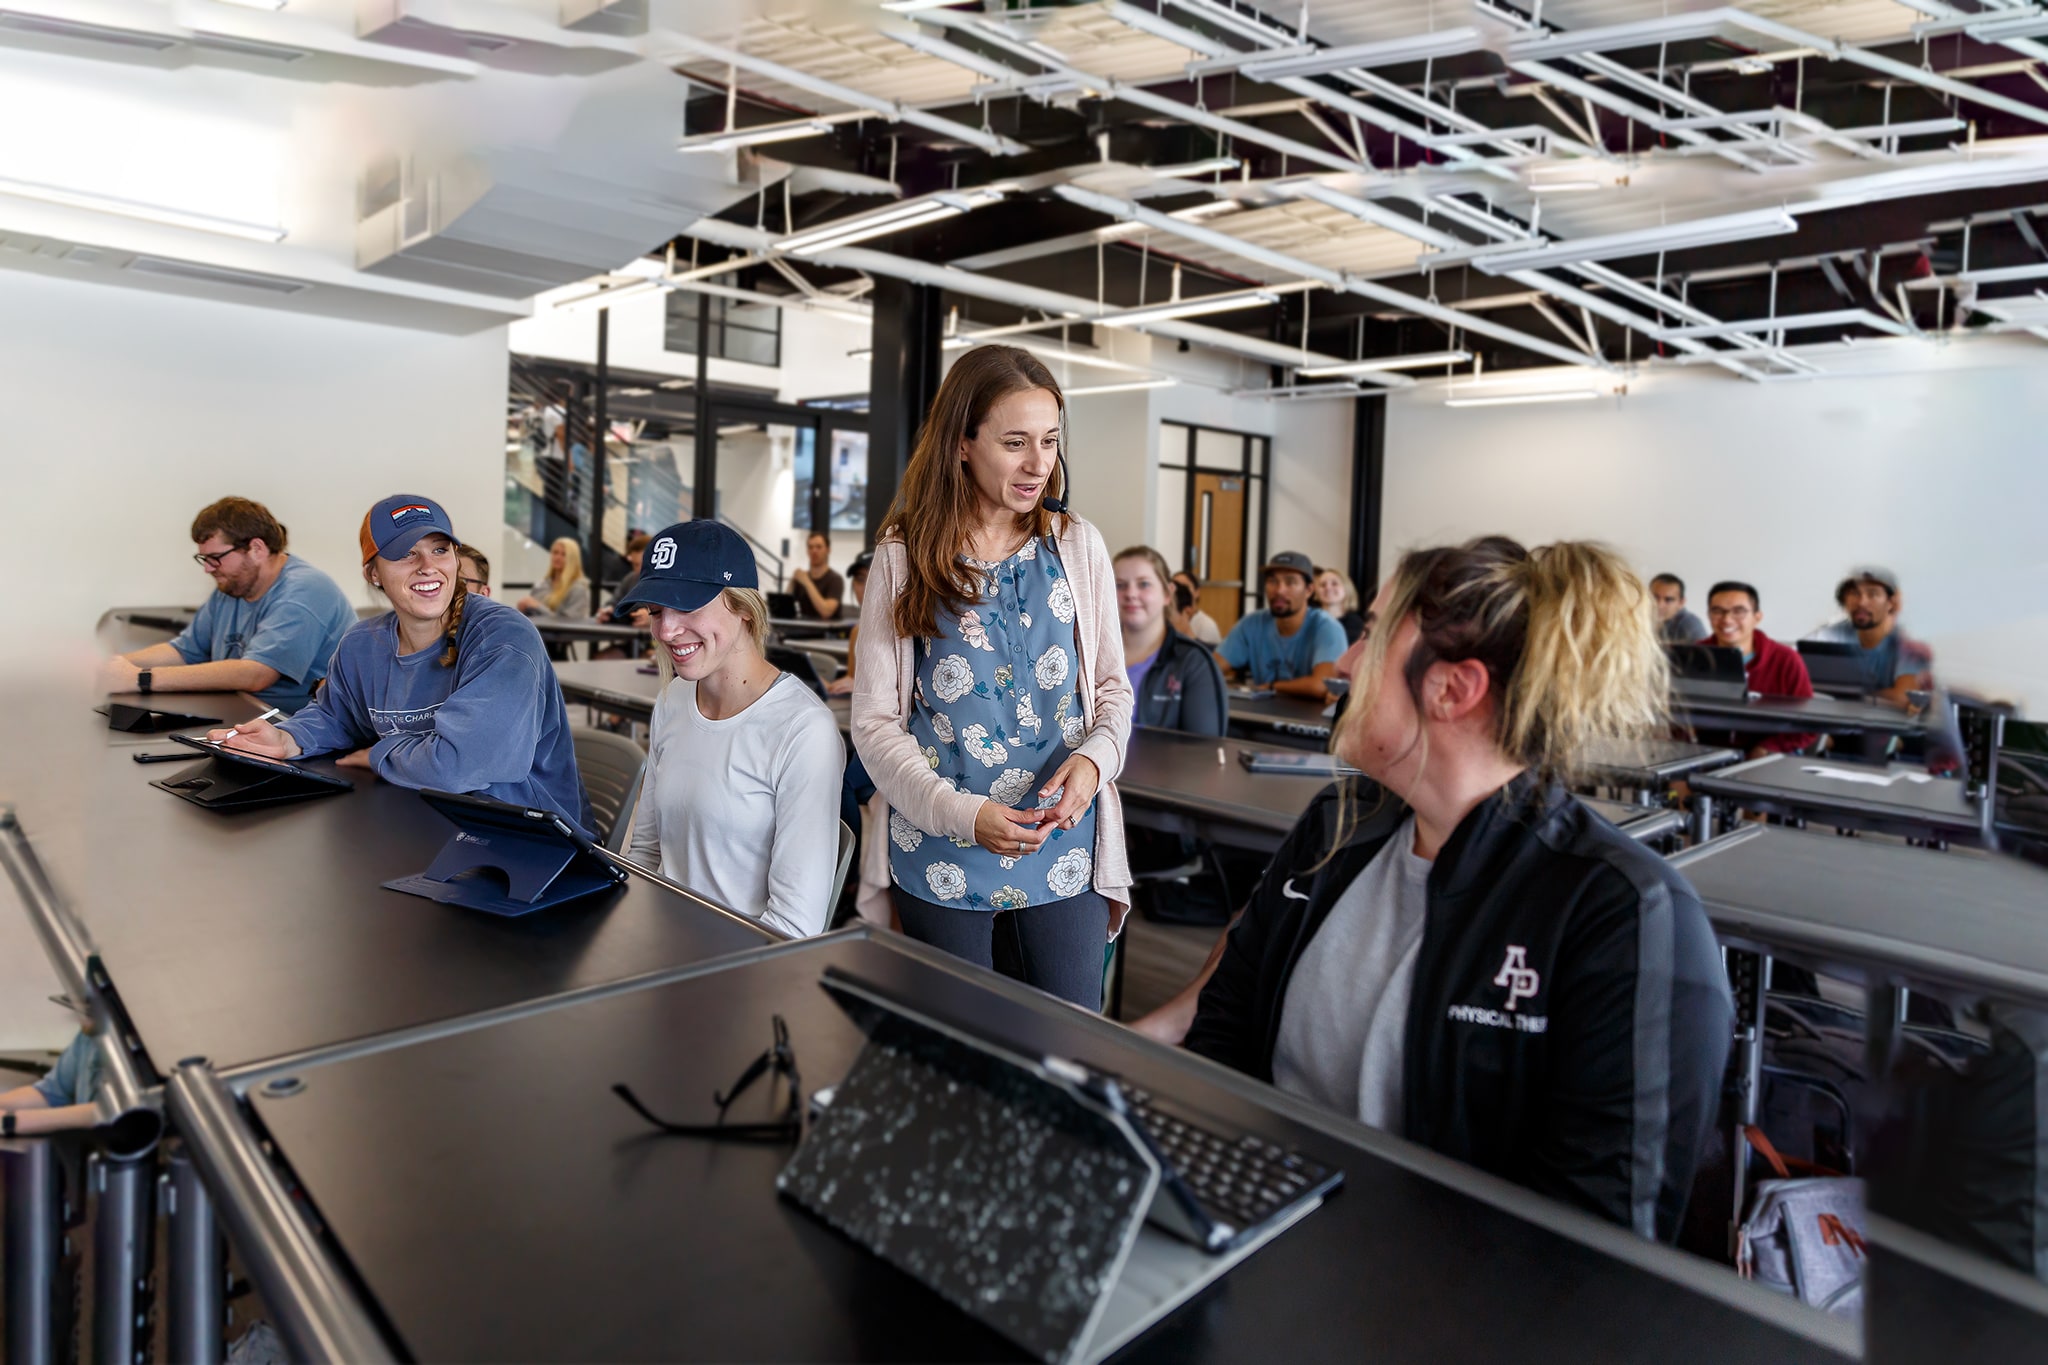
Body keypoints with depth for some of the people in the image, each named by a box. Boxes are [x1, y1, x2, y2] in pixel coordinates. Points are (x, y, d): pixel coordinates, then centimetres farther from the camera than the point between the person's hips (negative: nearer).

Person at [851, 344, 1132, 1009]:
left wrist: (1094, 757, -14)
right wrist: (961, 814, -17)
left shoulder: (1077, 546, 2)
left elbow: (1113, 687, 7)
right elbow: (875, 722, -5)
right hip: (941, 852, -1)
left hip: (1065, 846, 2)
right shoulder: (905, 557, -4)